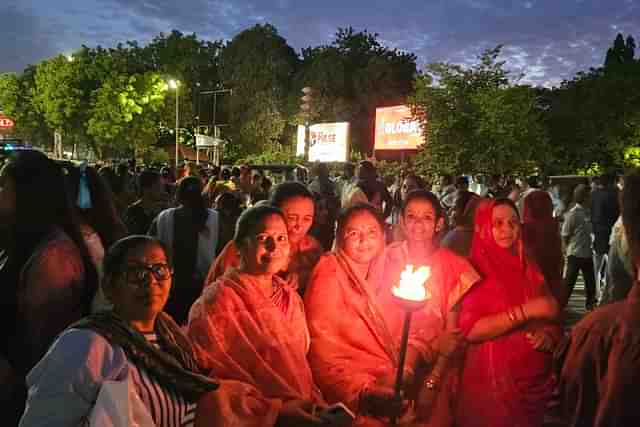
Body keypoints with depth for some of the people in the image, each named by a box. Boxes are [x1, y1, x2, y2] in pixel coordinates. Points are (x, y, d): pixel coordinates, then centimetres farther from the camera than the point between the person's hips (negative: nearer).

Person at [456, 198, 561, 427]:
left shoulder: (530, 270, 6)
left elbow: (552, 320, 11)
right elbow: (471, 330, -21)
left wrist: (548, 335, -12)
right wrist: (526, 311, -23)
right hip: (491, 383, -5)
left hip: (535, 380, 5)